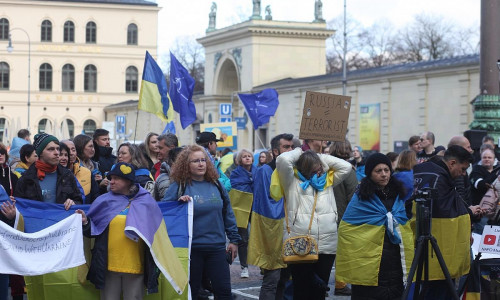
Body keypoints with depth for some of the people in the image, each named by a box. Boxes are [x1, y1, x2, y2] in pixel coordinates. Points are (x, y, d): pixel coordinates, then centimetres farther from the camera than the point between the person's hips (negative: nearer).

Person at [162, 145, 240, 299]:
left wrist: (234, 239, 11)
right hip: (191, 248, -3)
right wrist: (178, 203, -22)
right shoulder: (179, 186, -3)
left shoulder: (215, 185, 7)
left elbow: (228, 213, 12)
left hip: (217, 247, 3)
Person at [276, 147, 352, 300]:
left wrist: (322, 158, 11)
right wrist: (298, 152, 6)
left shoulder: (327, 180, 16)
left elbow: (346, 167, 11)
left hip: (327, 246, 4)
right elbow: (283, 160, -13)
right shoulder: (293, 182, 2)